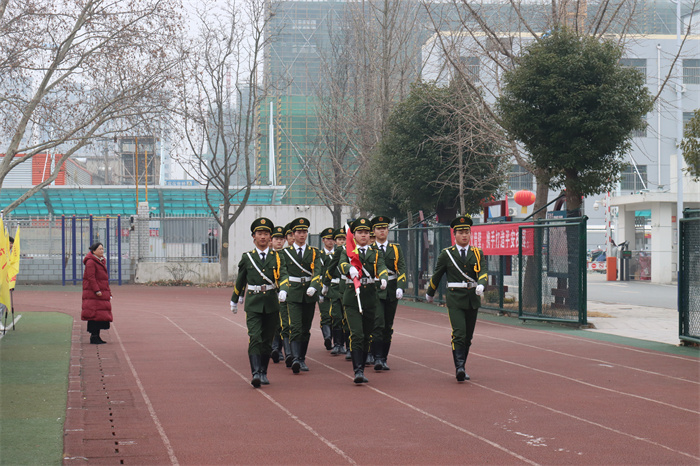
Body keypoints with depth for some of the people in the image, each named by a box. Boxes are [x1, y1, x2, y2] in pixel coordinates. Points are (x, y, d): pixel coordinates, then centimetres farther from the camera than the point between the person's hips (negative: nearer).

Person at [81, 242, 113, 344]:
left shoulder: (101, 262, 19)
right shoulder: (90, 262, -10)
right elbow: (91, 277, -17)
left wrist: (109, 293, 20)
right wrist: (97, 290, -23)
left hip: (102, 294, 10)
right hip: (93, 294, -10)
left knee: (100, 316, 9)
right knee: (95, 315, -10)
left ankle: (96, 336, 14)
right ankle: (94, 337, -8)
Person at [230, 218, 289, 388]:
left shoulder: (276, 257, 5)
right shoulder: (247, 257, 5)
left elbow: (283, 275, -8)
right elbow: (240, 280, 16)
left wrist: (283, 291, -28)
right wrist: (234, 300, 24)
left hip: (271, 303, 2)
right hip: (253, 303, -2)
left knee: (267, 340, 9)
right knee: (255, 338, -15)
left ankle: (263, 372, 22)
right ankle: (256, 373, -23)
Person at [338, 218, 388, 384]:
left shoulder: (375, 253, 12)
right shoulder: (347, 251, 6)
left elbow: (381, 266, -7)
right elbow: (342, 263, -16)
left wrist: (383, 278, -29)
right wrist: (350, 269, -40)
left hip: (370, 297, 3)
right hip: (352, 297, -3)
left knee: (367, 335, 8)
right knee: (357, 335, -14)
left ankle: (361, 369, 20)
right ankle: (358, 371, -17)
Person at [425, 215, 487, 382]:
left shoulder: (477, 253, 7)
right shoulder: (446, 254, 2)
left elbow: (483, 272, -7)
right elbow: (437, 275, 13)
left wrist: (481, 285, -28)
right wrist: (430, 293, 23)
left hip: (473, 300, 3)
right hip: (455, 300, -3)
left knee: (468, 337, 9)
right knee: (459, 334, -17)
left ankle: (461, 367, 22)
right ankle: (459, 368, -21)